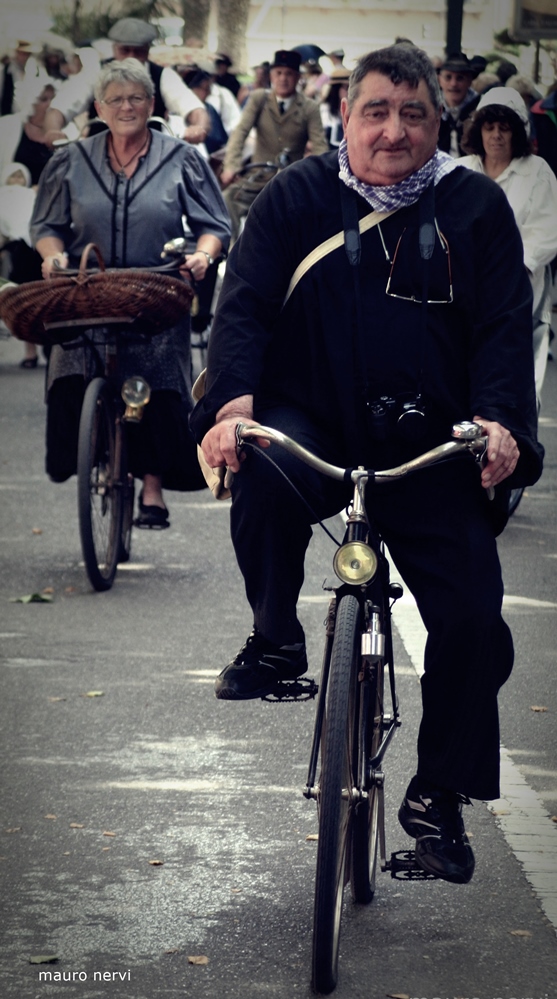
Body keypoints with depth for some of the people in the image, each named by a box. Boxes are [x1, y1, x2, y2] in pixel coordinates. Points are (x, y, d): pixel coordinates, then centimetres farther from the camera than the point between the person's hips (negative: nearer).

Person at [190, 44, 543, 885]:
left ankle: (439, 800, 12)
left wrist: (501, 421, -22)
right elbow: (245, 303, -5)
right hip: (314, 430, -1)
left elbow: (506, 327, -2)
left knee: (473, 620, -10)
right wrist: (232, 401, -24)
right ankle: (276, 640, -11)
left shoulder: (475, 208, 4)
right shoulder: (299, 198, 3)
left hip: (433, 453, 1)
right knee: (263, 471, -37)